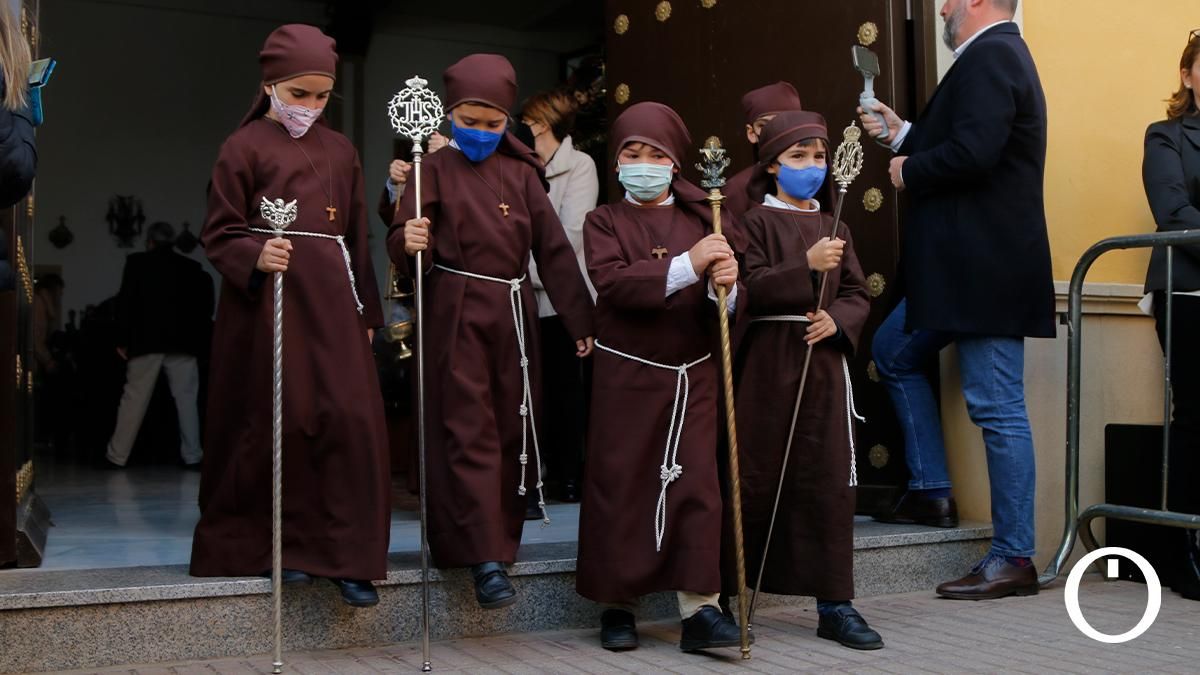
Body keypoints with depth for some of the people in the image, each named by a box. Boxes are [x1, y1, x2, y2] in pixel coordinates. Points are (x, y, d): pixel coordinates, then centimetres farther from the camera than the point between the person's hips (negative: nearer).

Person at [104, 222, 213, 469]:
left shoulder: (137, 262, 3)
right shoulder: (192, 267, 8)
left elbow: (125, 302, -1)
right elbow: (204, 307, 5)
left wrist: (123, 340, 3)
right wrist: (200, 342, 9)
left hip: (146, 341, -1)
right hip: (182, 343, 1)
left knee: (134, 399, 2)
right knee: (186, 399, 5)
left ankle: (117, 456, 5)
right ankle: (192, 455, 3)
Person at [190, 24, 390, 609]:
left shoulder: (340, 150, 15)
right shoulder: (244, 147, 1)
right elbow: (219, 234, -1)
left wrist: (366, 312, 15)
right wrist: (256, 257, -22)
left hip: (332, 304, 4)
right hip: (268, 304, -4)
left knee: (352, 421, -4)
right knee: (276, 427, 2)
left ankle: (347, 554, 3)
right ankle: (270, 544, 19)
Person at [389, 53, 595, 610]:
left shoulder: (521, 173, 10)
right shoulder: (434, 170, 2)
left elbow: (553, 248, 9)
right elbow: (404, 242, -7)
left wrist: (580, 321, 7)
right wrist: (409, 243, -32)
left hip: (513, 315, 4)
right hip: (456, 317, -4)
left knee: (513, 433, 8)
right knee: (469, 433, -6)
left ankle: (502, 538, 22)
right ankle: (486, 558, -7)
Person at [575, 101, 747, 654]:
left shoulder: (700, 221, 7)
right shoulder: (604, 221, 1)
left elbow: (729, 300, 0)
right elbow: (612, 281, -18)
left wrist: (726, 285, -25)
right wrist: (685, 266, -29)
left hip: (693, 375, 2)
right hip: (626, 375, -2)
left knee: (695, 484, -2)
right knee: (620, 485, 3)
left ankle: (700, 607, 2)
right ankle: (617, 604, 17)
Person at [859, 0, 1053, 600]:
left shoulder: (989, 57, -14)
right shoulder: (998, 55, 18)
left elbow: (973, 152, -27)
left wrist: (909, 171, -10)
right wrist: (903, 136, 20)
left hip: (984, 269, -11)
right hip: (967, 265, 11)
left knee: (997, 408, -6)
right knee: (894, 353, 22)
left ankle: (1013, 558, 2)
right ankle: (931, 494, 26)